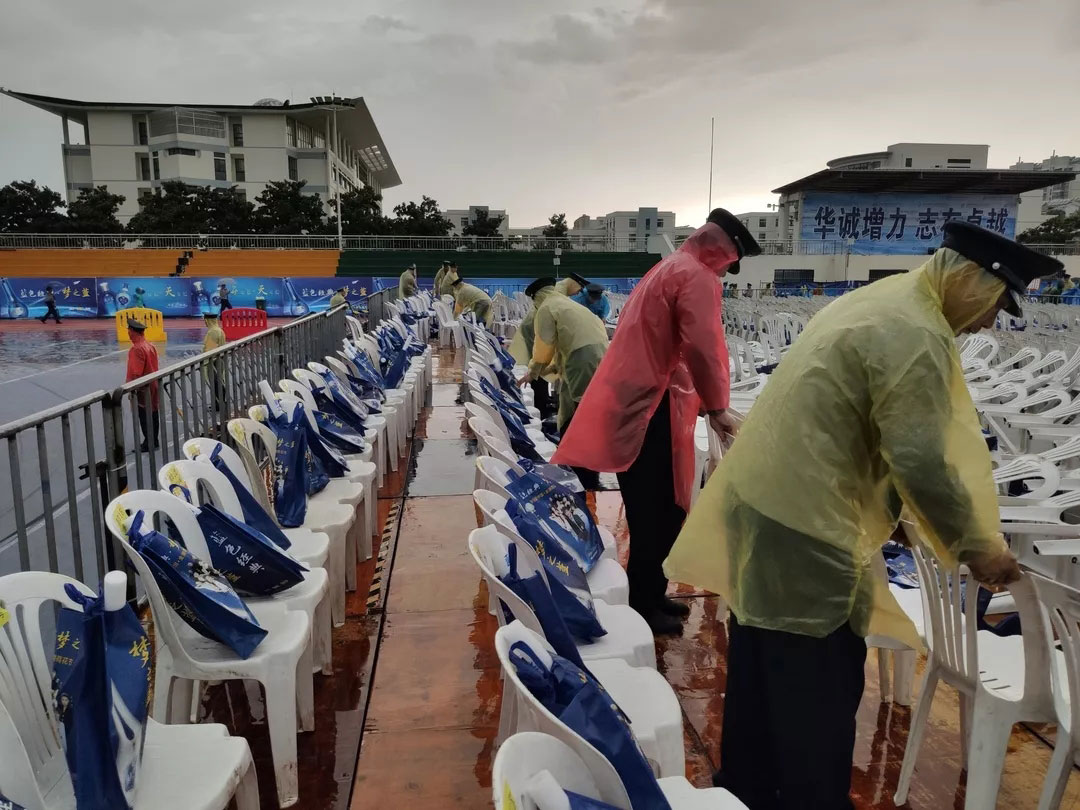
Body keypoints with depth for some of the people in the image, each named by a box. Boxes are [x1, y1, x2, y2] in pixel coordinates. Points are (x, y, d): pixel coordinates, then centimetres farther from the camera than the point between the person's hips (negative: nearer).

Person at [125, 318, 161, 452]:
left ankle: (149, 443, 6)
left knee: (144, 418, 0)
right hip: (153, 386, 8)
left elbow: (136, 373, -22)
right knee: (153, 415, 14)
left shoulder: (136, 349, -20)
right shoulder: (151, 345, 5)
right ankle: (154, 441, 22)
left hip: (142, 389, -8)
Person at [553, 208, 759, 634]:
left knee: (652, 509, 17)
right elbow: (702, 348, -22)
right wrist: (716, 406, -12)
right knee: (659, 513, -3)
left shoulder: (666, 269, 24)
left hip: (633, 402, 10)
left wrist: (699, 400, 28)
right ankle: (641, 605, 6)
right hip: (650, 407, -10)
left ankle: (647, 593, 27)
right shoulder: (697, 276, -8)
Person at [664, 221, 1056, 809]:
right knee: (820, 688, 5)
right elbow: (921, 463, -19)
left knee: (761, 669, 21)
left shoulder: (878, 300, 15)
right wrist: (974, 546, -4)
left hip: (760, 499, 10)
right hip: (802, 524, -10)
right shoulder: (916, 335, -17)